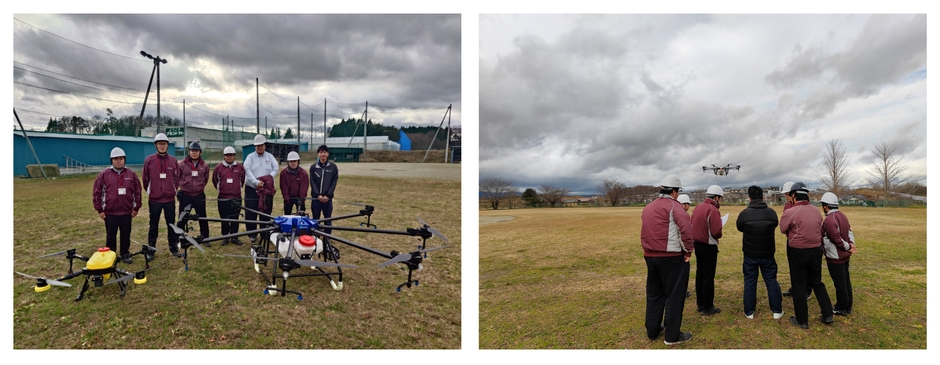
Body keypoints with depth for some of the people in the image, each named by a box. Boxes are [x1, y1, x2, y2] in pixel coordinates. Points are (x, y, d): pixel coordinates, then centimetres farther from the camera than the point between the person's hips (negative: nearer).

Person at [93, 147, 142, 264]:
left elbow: (137, 192, 7)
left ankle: (125, 255, 20)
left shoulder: (131, 174, 3)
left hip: (127, 212, 1)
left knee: (126, 235, 9)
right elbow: (97, 192, 1)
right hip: (109, 212, -1)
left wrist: (136, 207, 6)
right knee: (111, 235, 9)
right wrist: (99, 209, -1)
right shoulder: (104, 174, -2)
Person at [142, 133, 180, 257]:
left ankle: (173, 247, 17)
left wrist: (173, 190, 11)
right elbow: (145, 179, 6)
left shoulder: (173, 161, 3)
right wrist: (150, 191, 12)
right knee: (153, 225, 8)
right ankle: (151, 248, 19)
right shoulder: (149, 160, -2)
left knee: (171, 224, 7)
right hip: (154, 200, -1)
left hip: (170, 199, 1)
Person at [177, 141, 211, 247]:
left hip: (199, 196, 1)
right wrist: (184, 186, 9)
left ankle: (205, 238, 18)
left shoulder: (204, 165, 2)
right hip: (185, 196, -1)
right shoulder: (182, 164, -3)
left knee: (202, 218, 8)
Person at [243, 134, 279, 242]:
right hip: (252, 189, -1)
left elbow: (275, 169, 1)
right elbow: (247, 170, -9)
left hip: (267, 189, 1)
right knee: (251, 213, -1)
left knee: (266, 213, 5)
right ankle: (252, 234, 11)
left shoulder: (270, 157, 9)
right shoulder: (250, 157, 4)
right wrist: (256, 182, -20)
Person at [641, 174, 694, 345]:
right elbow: (686, 229, -23)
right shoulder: (673, 206, -11)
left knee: (654, 294, 17)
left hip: (650, 256, 7)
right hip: (671, 258, -7)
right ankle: (672, 335, 12)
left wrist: (649, 249, 15)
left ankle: (652, 330, 26)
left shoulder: (647, 208, 12)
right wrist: (688, 250, -12)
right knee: (674, 296, 4)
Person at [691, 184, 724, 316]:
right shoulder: (713, 210, -18)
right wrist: (718, 235, -2)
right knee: (708, 277, 2)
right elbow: (716, 232, -23)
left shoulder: (698, 207, 6)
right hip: (708, 247, -8)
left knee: (700, 275, 16)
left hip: (697, 244, 8)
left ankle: (700, 304, 26)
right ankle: (708, 308, 11)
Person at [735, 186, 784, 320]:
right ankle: (777, 310, 21)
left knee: (750, 281, 8)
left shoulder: (744, 213, -16)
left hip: (750, 254, -2)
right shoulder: (772, 212, -9)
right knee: (771, 280, 14)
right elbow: (774, 226, 10)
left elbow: (740, 228, 3)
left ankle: (749, 312, 14)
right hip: (768, 253, 2)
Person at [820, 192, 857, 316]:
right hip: (845, 255, 9)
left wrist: (848, 247, -10)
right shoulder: (842, 215, 6)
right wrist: (851, 244, -3)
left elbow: (837, 239, -24)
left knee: (840, 284, 3)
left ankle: (841, 308, 14)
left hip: (835, 258, -9)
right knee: (846, 281, 17)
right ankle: (848, 306, 29)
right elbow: (849, 231, 8)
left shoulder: (829, 220, -23)